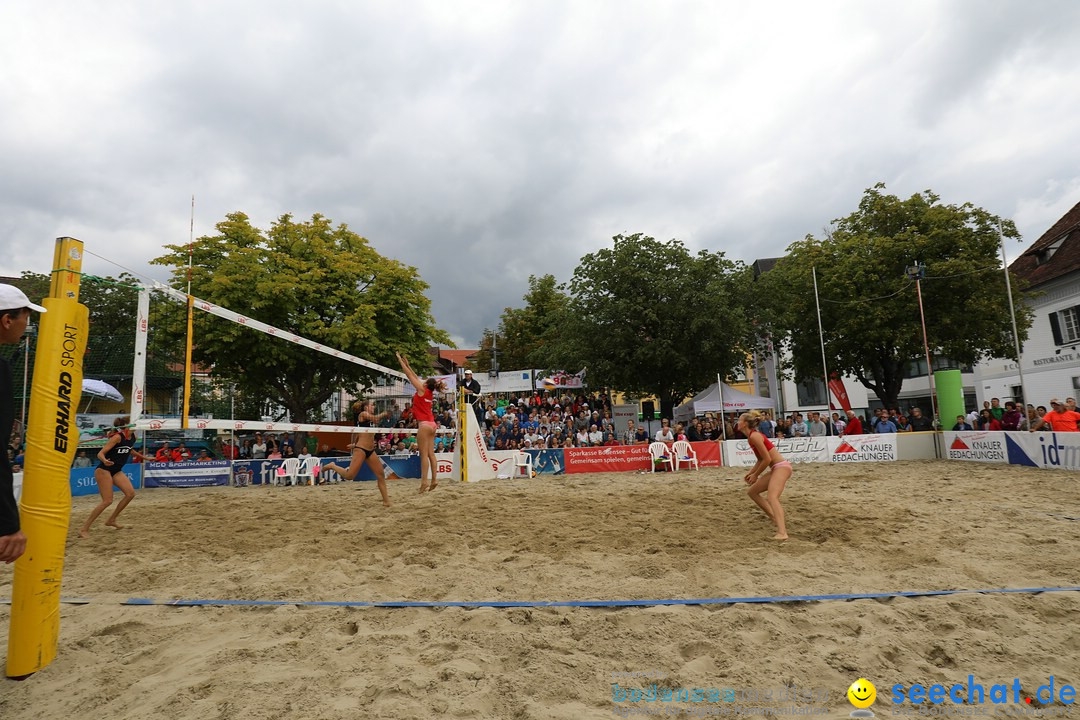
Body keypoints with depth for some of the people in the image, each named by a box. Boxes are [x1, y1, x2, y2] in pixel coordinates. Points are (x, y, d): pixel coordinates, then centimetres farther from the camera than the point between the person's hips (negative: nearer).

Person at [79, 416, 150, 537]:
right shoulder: (118, 437, -19)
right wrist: (105, 460, -43)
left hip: (116, 471, 8)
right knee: (107, 501, -12)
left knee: (130, 493, -3)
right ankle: (84, 529, -2)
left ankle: (111, 520, 12)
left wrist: (143, 457, 30)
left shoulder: (133, 437, 4)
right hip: (103, 470, -8)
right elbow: (100, 453, -22)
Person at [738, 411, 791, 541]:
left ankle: (782, 533, -43)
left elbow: (767, 459, -18)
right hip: (776, 468, 10)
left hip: (781, 467, -10)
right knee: (752, 491, 16)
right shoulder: (752, 436, 13)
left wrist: (756, 475, -8)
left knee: (772, 497, -29)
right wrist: (750, 473, 9)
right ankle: (776, 519, 14)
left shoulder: (754, 436, -16)